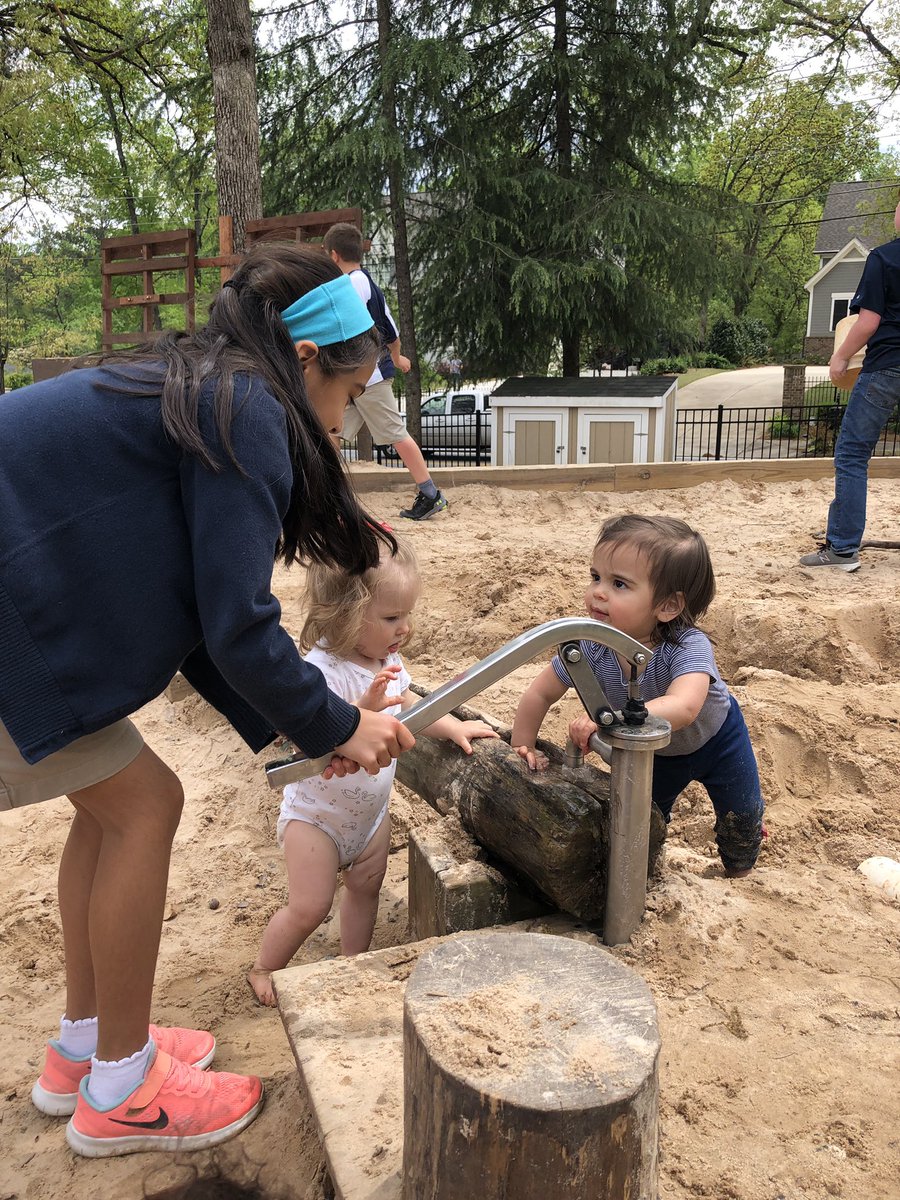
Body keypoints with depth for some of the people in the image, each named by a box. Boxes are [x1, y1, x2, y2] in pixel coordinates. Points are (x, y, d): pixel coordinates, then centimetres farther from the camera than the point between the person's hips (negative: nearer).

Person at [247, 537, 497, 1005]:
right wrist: (365, 708, -50)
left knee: (365, 887, 18)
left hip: (371, 809, 7)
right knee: (309, 907, 2)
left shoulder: (388, 661, -5)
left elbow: (409, 703, 16)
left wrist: (453, 727, 12)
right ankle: (263, 970, 28)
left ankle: (354, 962, 41)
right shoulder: (322, 670, -30)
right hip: (316, 814, -7)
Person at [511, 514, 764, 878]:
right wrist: (523, 747, -23)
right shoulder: (590, 646, -33)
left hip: (715, 738, -2)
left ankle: (740, 871, 47)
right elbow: (540, 694, -20)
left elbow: (682, 708, -63)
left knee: (740, 820, 12)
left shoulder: (688, 647, -44)